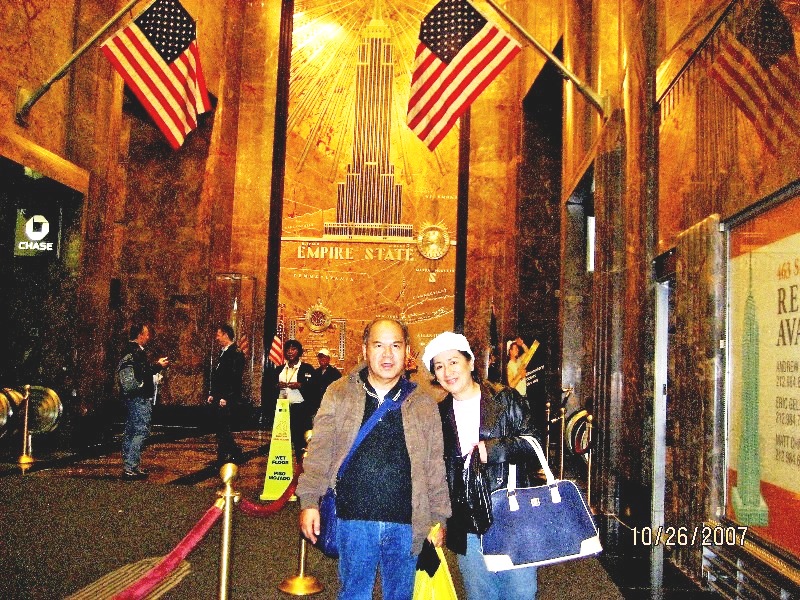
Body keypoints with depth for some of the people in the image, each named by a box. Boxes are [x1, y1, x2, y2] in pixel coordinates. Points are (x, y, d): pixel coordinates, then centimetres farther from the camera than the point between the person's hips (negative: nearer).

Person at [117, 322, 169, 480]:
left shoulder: (129, 350, 16)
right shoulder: (136, 352, -16)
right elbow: (142, 373, -24)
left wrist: (156, 365, 16)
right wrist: (158, 366, -13)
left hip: (131, 397, 11)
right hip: (140, 398, -11)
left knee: (131, 432, 14)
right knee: (141, 431, -9)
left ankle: (128, 467, 21)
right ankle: (130, 468, -9)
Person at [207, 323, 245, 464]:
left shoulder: (236, 353, -12)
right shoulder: (222, 353, 17)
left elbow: (235, 377, -18)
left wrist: (225, 398, -19)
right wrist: (212, 394, 13)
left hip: (228, 400, -9)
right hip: (218, 399, 9)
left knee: (224, 430, -8)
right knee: (220, 430, 11)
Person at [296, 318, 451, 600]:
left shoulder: (423, 399, 5)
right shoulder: (339, 394, 2)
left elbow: (435, 465, 7)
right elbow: (319, 452, 2)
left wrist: (437, 518, 6)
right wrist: (309, 502, -7)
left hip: (406, 523, 1)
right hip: (354, 517, -1)